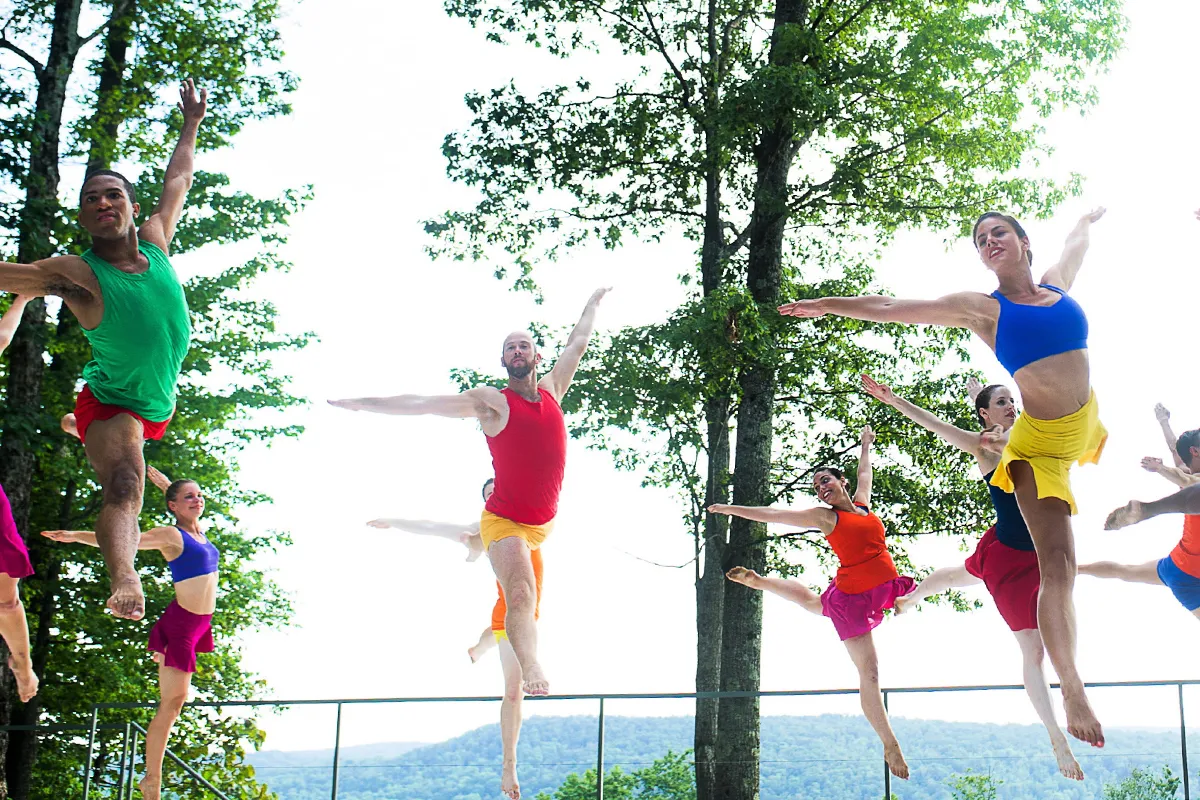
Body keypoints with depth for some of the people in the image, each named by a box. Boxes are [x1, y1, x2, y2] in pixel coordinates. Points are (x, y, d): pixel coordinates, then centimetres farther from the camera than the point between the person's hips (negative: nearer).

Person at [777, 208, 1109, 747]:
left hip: (1085, 422, 6)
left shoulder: (1057, 284, 5)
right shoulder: (982, 309, -7)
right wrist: (826, 305, -8)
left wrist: (1088, 219, 50)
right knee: (1057, 566, -13)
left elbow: (1076, 243, 29)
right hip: (1040, 447, -6)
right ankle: (1072, 691, -15)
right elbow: (890, 308, -6)